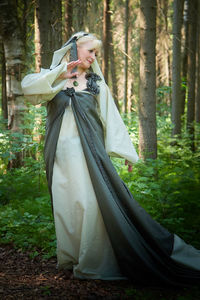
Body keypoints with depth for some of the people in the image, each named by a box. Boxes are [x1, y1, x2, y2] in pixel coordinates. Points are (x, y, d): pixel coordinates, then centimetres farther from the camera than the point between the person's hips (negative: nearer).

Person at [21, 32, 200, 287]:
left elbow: (112, 119, 11)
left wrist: (127, 153, 7)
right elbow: (28, 86, -10)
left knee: (91, 202, -10)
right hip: (61, 153, 0)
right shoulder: (53, 79, 10)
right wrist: (60, 75, -15)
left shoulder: (97, 84, 13)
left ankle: (91, 262, -2)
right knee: (64, 204, 1)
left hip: (88, 151, 0)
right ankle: (69, 258, 14)